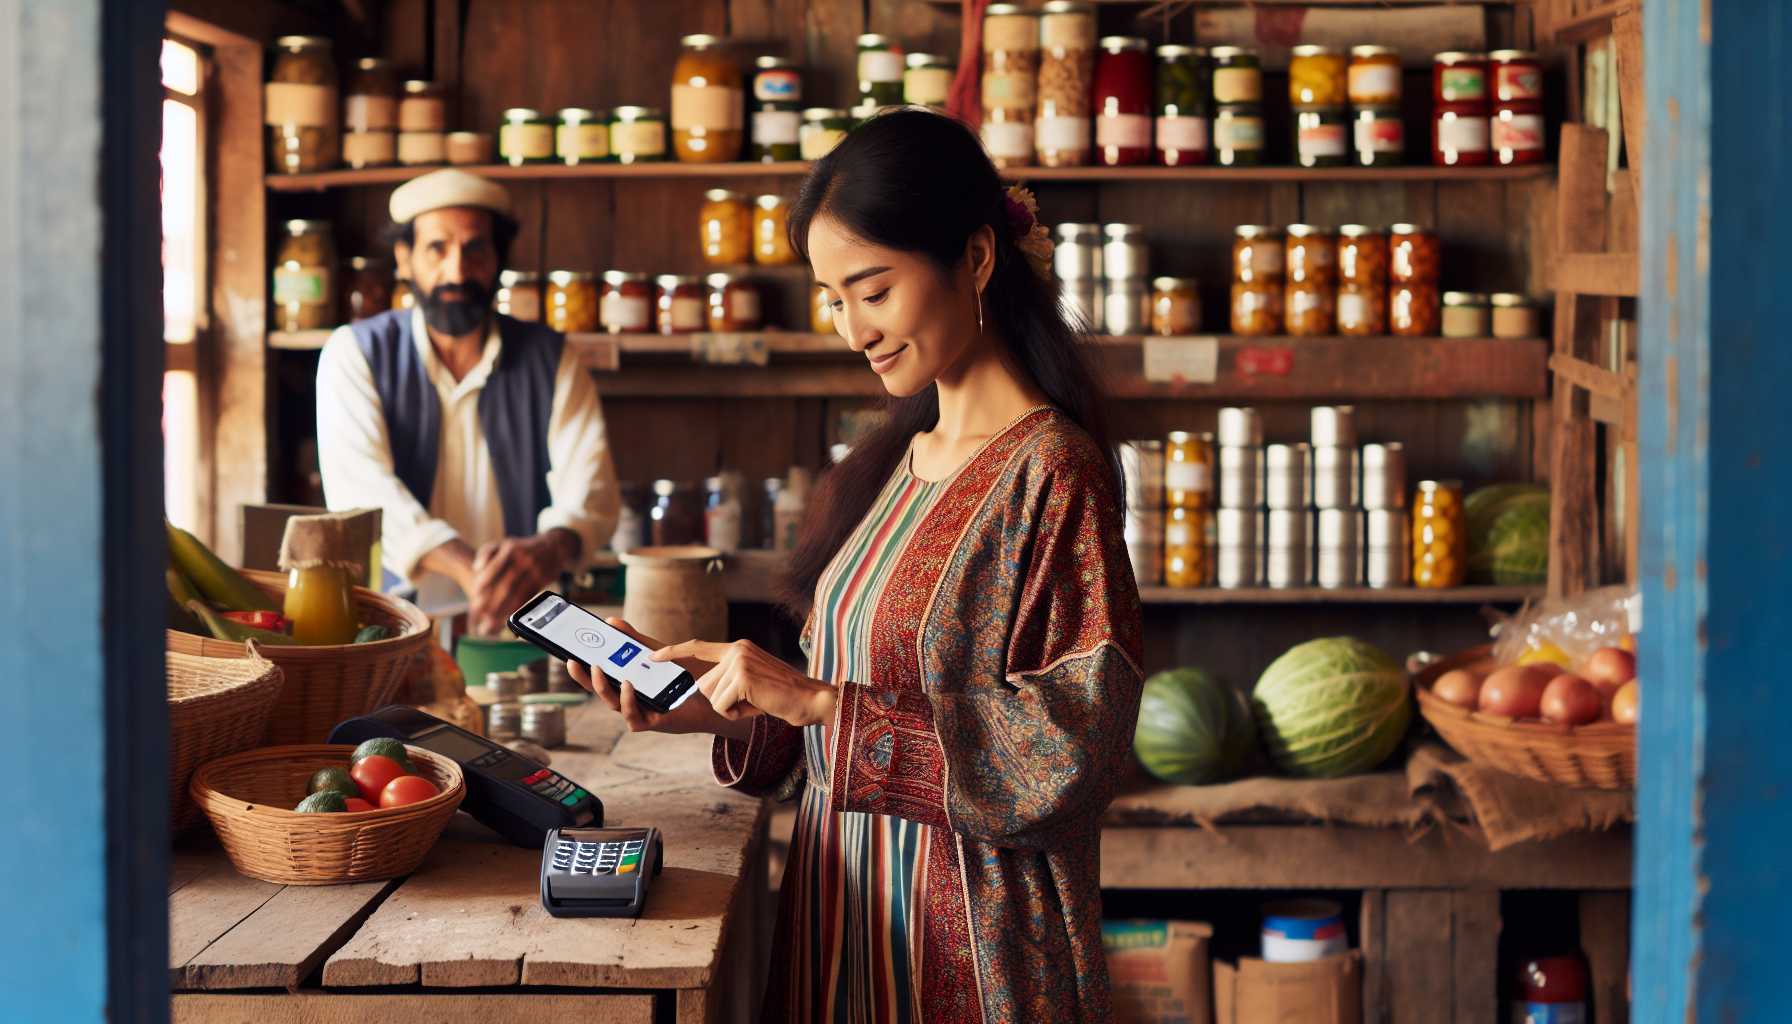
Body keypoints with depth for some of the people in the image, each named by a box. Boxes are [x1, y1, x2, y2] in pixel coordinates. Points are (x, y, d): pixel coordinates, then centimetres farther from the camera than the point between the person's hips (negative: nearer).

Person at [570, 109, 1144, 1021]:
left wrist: (817, 701, -21)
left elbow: (1065, 755, -21)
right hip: (844, 921, 7)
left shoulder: (1049, 474, -15)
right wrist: (711, 708, -1)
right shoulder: (896, 464, 9)